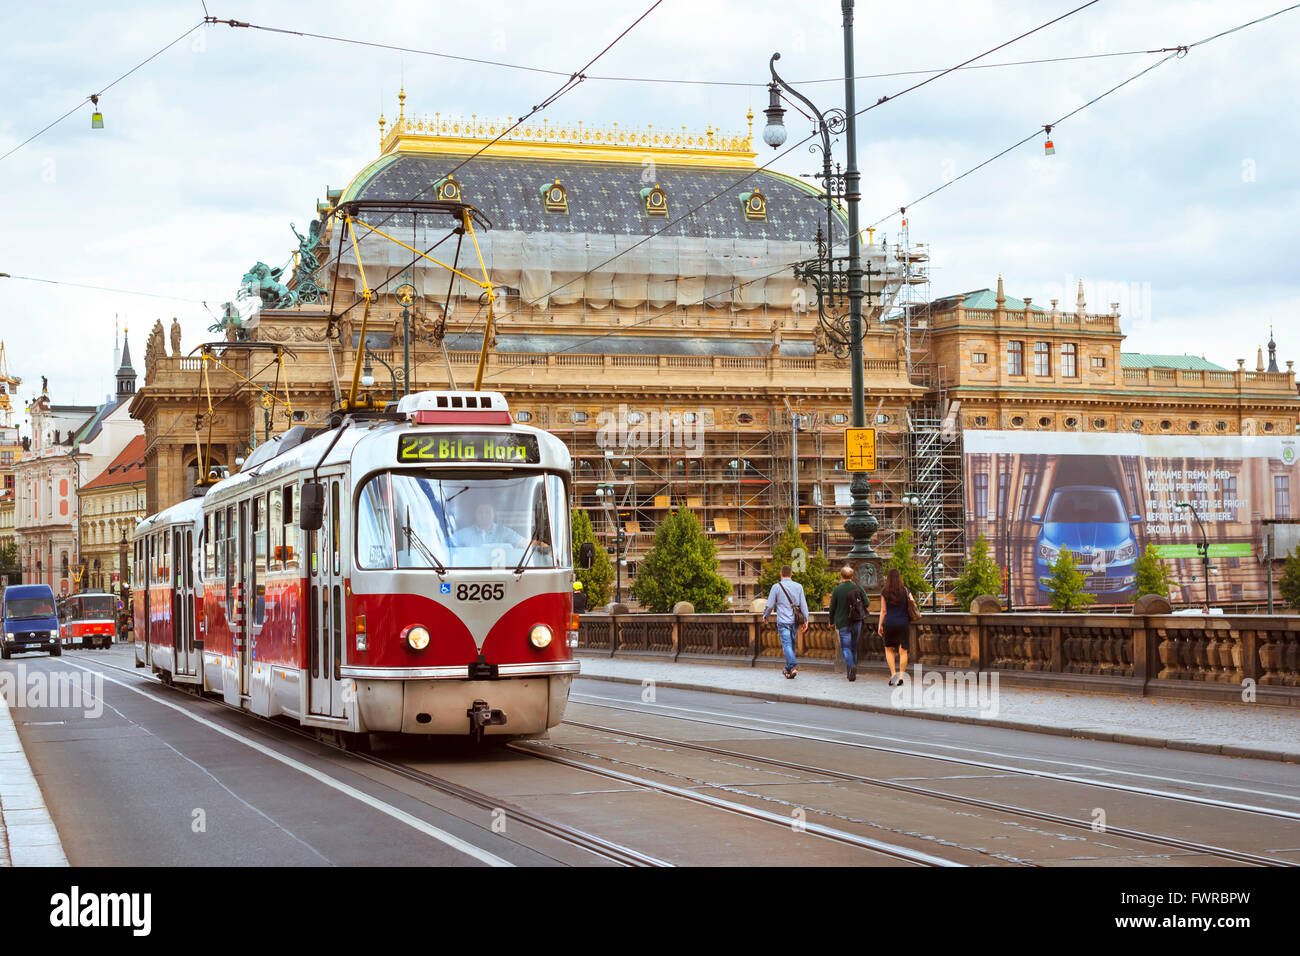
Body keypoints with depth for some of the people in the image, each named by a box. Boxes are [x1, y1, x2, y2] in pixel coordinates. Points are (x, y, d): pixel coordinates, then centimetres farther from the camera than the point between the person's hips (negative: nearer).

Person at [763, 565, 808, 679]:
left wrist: (765, 617, 17)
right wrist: (806, 620, 7)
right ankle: (788, 669, 22)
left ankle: (793, 666, -28)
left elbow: (769, 605, 0)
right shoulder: (798, 586, 7)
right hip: (795, 621, 4)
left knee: (787, 645, -10)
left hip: (783, 621, -4)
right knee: (792, 644, 15)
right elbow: (803, 605, 5)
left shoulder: (777, 587, -3)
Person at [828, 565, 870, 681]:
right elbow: (867, 603, -1)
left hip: (843, 622, -3)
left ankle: (851, 667, -27)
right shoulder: (858, 587, -2)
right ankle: (851, 673, 22)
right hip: (857, 621, 3)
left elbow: (832, 607, -2)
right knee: (854, 646, 15)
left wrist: (832, 621, 13)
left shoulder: (837, 590, -8)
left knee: (846, 647, -1)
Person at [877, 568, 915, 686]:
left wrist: (880, 625, 5)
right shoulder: (906, 591, -1)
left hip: (889, 623, -1)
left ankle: (893, 673, -3)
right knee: (903, 651, 6)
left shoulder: (885, 593, -3)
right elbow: (914, 606, -1)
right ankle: (901, 675, 0)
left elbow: (883, 611, -2)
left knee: (889, 649, 13)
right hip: (903, 623, 1)